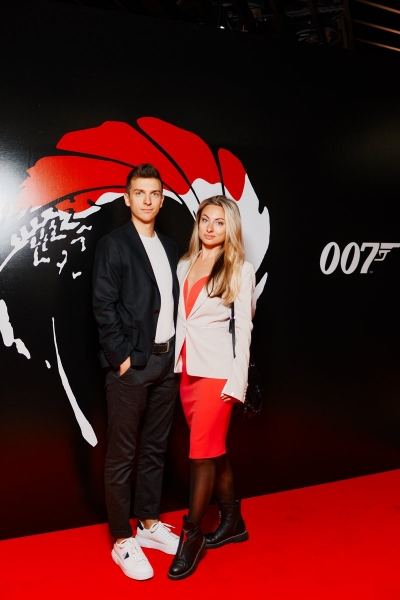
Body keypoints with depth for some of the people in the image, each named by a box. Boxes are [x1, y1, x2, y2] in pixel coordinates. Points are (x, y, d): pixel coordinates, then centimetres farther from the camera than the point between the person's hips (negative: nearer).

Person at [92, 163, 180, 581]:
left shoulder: (169, 247, 12)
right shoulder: (113, 245, -6)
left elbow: (173, 302, 13)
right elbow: (103, 307, -11)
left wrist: (175, 352, 5)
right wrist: (122, 357, -13)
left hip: (166, 361, 6)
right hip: (131, 365, -6)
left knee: (154, 448, 16)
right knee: (122, 454, 4)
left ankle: (149, 523, 32)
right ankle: (122, 541, 18)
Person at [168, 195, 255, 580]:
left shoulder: (240, 270, -4)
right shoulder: (184, 266, 11)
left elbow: (243, 327, -7)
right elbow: (180, 317, 13)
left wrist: (238, 381, -11)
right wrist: (176, 361, 7)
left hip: (217, 370, -5)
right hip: (186, 367, 6)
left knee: (202, 453, -1)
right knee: (213, 450, 15)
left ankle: (191, 536, 14)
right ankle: (233, 521, 31)